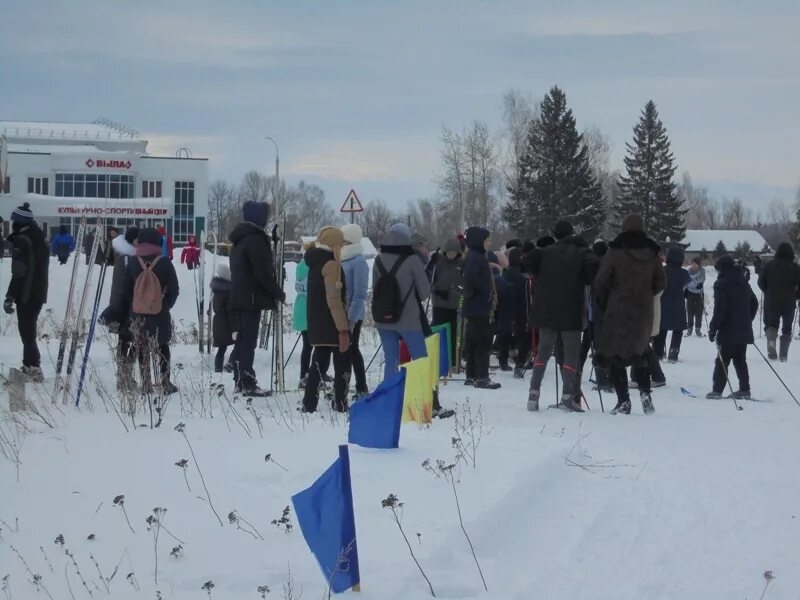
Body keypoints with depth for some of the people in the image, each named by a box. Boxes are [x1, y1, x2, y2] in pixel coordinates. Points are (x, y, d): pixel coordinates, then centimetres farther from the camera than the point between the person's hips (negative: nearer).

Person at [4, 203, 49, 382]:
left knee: (27, 331, -6)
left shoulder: (21, 241, -17)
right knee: (29, 329, 19)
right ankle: (29, 365, 25)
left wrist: (9, 297, -18)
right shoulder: (39, 238, 12)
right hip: (39, 292, 9)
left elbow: (19, 273, -21)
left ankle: (33, 367, -11)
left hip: (26, 294, -9)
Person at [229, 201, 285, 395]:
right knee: (249, 341, -8)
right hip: (252, 298, -9)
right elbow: (263, 272, -20)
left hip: (239, 297, 9)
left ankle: (240, 380, 18)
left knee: (241, 339, 14)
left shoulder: (239, 239, 15)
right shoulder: (255, 239, -16)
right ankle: (248, 384, -8)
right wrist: (278, 292, -9)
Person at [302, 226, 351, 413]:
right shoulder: (331, 264, -14)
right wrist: (343, 330, -21)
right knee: (343, 367, -3)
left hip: (317, 325, 9)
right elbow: (334, 300, -20)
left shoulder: (315, 262, 14)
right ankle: (340, 407, -7)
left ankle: (309, 405, 11)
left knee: (318, 364, 12)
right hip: (332, 326, -9)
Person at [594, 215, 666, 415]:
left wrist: (603, 305, 8)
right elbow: (660, 282, 10)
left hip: (618, 310, -4)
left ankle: (623, 401, -5)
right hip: (644, 312, 4)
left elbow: (601, 282, -8)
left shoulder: (615, 252, -9)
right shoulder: (652, 254, 3)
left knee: (613, 355, 2)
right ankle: (645, 393, 7)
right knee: (639, 353, 21)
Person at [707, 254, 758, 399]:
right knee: (740, 360, 14)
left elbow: (719, 310, -18)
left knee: (722, 361, -2)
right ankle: (744, 390, 13)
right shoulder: (743, 282, 12)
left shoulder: (721, 284, -11)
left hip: (728, 331, -7)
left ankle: (717, 390, -4)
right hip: (744, 331, 7)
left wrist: (712, 329, -13)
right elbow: (754, 303, 19)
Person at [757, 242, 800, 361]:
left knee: (771, 324, 11)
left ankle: (771, 341, -21)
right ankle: (784, 355, 8)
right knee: (786, 329, 13)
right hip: (789, 303, 0)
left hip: (771, 302, 0)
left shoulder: (769, 265, 0)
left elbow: (761, 282, 3)